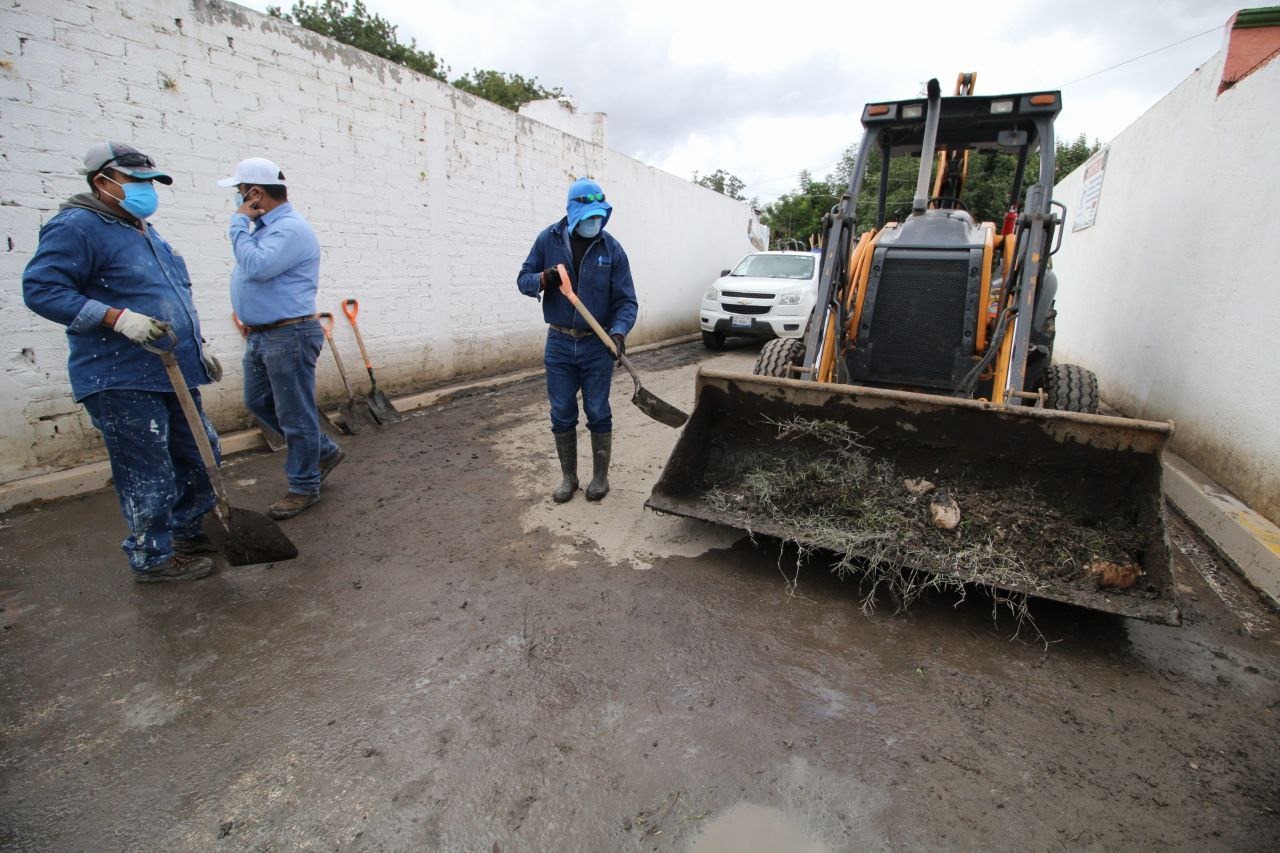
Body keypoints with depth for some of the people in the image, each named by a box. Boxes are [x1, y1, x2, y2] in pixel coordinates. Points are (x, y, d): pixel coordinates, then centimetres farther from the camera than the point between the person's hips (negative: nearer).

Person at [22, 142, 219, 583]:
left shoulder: (145, 231, 19)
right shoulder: (78, 227, -9)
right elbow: (40, 288, -17)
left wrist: (196, 350, 21)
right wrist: (118, 318, -26)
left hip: (171, 375, 9)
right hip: (123, 383, -9)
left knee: (200, 456, 15)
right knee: (148, 476, -1)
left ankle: (189, 533, 32)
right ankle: (152, 557, 15)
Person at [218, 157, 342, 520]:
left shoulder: (291, 228, -16)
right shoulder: (263, 226, 14)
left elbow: (256, 266, -27)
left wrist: (239, 222, -15)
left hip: (289, 336, -11)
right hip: (260, 335, 11)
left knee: (295, 414, -1)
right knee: (258, 401, 19)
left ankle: (304, 487, 13)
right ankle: (324, 451, 30)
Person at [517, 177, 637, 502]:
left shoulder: (611, 248, -4)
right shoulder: (548, 239, 0)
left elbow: (625, 300, -7)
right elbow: (524, 279, 3)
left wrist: (619, 332, -26)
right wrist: (544, 279, -20)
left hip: (598, 345, -1)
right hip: (559, 343, 2)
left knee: (598, 413, 4)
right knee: (562, 415, 7)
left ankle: (600, 476, 21)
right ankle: (568, 477, 23)